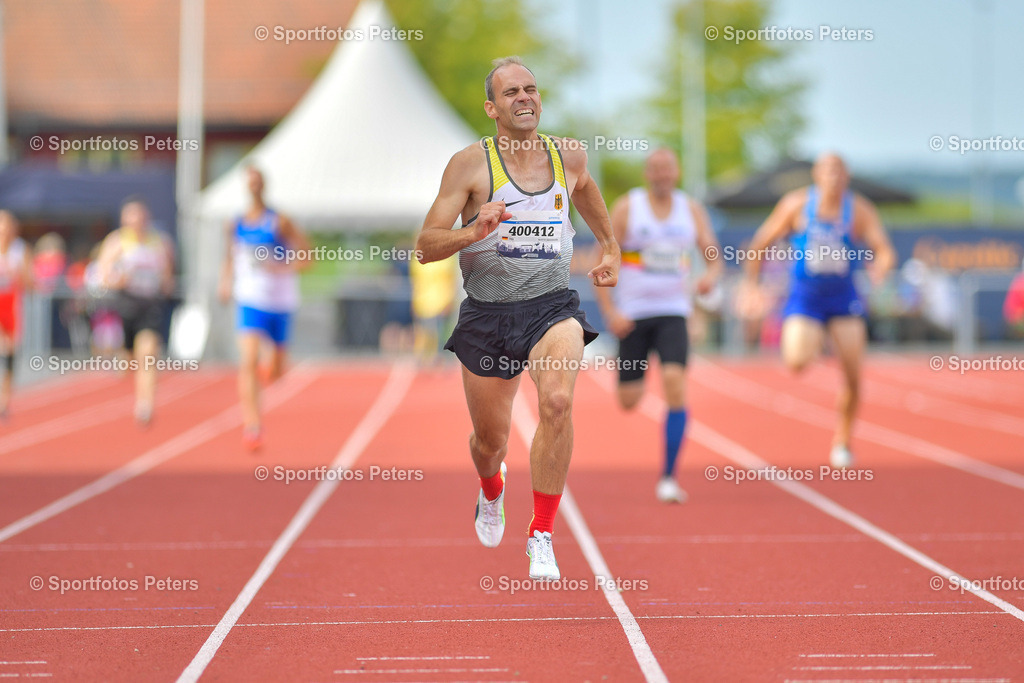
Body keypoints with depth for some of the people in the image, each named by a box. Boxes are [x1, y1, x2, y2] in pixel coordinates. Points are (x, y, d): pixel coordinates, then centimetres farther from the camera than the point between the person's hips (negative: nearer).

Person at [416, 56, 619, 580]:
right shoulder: (470, 164, -6)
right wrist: (473, 232, -27)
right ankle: (491, 494, 53)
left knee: (557, 401, -29)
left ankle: (542, 538, -19)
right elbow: (425, 247, -10)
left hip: (552, 306, 0)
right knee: (491, 439, 13)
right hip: (487, 314, 0)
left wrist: (610, 248, 27)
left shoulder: (569, 157, 4)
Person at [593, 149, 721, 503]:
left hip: (673, 314, 1)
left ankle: (668, 477, -16)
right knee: (629, 402, 2)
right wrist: (610, 311, -16)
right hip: (633, 314, -1)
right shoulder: (627, 208, -3)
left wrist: (710, 277, -18)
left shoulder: (692, 210, 4)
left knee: (675, 382, -22)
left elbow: (715, 259, 6)